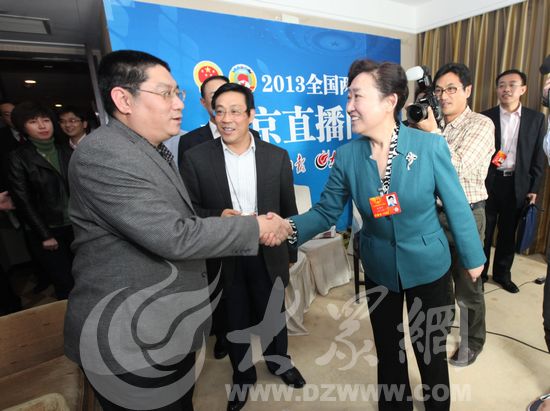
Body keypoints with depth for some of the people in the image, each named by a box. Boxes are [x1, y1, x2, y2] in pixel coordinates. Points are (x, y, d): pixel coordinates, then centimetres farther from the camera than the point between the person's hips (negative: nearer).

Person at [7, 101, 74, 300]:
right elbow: (23, 201, -4)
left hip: (75, 226, 3)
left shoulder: (65, 150, 9)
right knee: (66, 286, 0)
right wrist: (44, 235, -7)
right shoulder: (18, 157, -2)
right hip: (46, 231, -3)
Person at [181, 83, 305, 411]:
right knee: (235, 321, 20)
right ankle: (243, 376, 48)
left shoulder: (277, 156, -4)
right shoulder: (196, 158, -8)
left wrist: (290, 252, 7)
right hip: (223, 257, 0)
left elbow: (288, 209, 2)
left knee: (274, 315, 22)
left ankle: (279, 362, 53)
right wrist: (218, 216, -24)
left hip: (268, 254, 1)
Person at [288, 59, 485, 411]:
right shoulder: (347, 156, -13)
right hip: (379, 270, 2)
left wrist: (473, 258, 2)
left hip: (429, 267, -1)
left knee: (431, 352, 21)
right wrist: (290, 228, -27)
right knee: (388, 352, 23)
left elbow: (457, 206, -8)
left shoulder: (430, 146, -17)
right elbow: (326, 211, -9)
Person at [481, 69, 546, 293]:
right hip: (488, 182, -2)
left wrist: (534, 188, 2)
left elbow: (538, 156, 6)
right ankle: (479, 272, 23)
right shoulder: (485, 117, -1)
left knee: (508, 232, 13)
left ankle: (502, 273, 29)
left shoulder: (536, 118, 5)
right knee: (483, 231, 7)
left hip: (517, 184, 2)